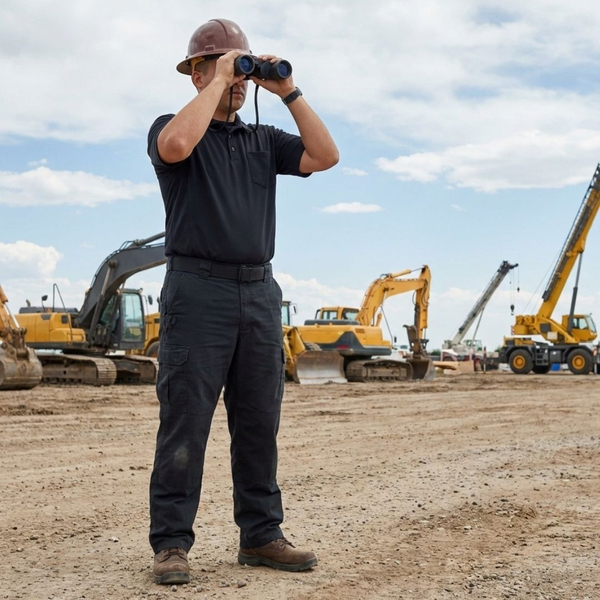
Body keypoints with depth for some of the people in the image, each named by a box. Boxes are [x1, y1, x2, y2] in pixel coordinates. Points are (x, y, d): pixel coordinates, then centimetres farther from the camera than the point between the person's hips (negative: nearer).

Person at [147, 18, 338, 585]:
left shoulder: (263, 140, 20)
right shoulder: (172, 127, 5)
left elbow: (325, 156, 6)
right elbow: (177, 145, -21)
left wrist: (288, 92, 3)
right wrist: (219, 81, -11)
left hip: (259, 293, 5)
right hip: (197, 290, -5)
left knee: (259, 423, 7)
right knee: (185, 423, -6)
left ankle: (260, 536, 15)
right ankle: (171, 544, 0)